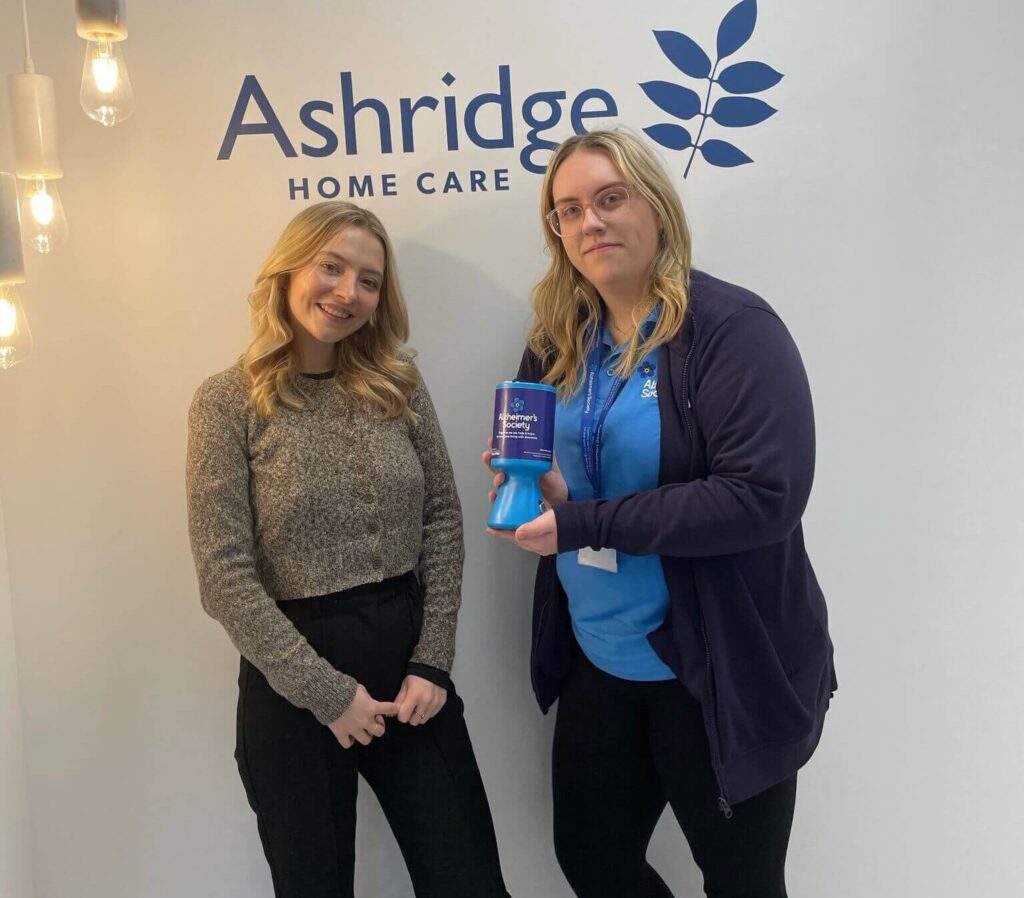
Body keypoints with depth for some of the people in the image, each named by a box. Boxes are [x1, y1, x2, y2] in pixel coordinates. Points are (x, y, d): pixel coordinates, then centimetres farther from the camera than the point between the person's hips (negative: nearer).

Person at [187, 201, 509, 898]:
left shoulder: (398, 384, 4)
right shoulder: (229, 403, -7)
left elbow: (444, 520, 3)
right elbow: (226, 577, -11)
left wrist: (433, 661, -5)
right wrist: (325, 691, -12)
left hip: (409, 655, 3)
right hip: (294, 683, -3)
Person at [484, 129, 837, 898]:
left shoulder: (732, 327, -16)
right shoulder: (559, 343, 4)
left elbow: (763, 496, -26)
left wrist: (582, 521, -25)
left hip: (722, 670, -6)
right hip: (598, 661, 6)